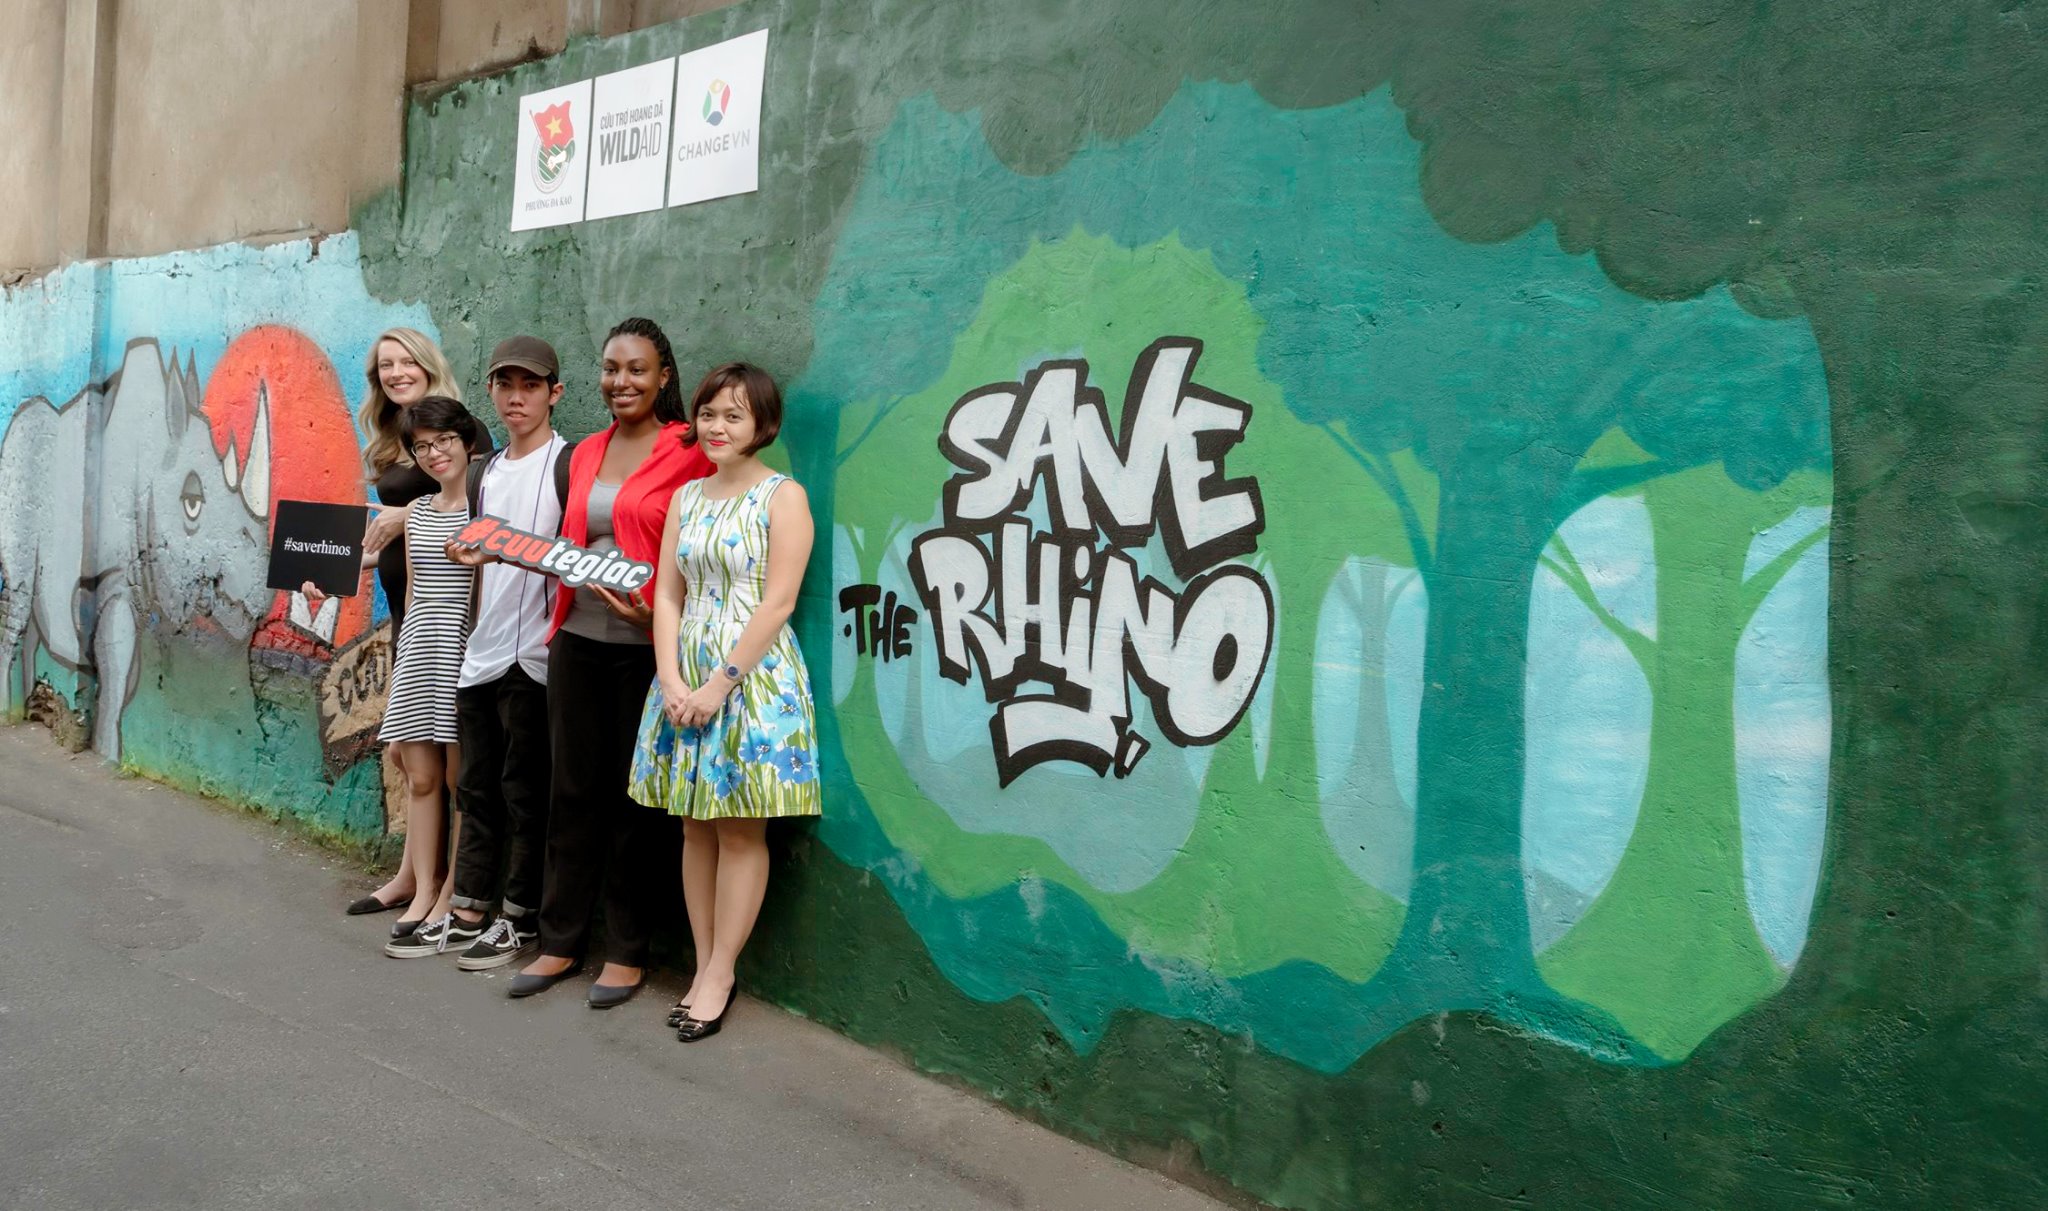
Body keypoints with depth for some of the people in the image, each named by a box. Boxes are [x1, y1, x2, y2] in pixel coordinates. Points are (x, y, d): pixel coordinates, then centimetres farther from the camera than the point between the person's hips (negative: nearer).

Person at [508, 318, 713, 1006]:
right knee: (574, 789, 11)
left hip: (644, 646, -5)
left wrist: (660, 615, -21)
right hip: (578, 639, 5)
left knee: (632, 796, 5)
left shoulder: (688, 454, -7)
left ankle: (626, 952, 18)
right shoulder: (586, 454, 13)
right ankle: (560, 940, 23)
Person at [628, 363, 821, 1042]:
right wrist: (671, 679, -5)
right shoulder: (686, 497, 13)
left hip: (754, 676, -6)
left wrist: (722, 683, -15)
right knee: (696, 828, 9)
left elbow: (778, 603, -12)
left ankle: (720, 975, 10)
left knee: (741, 832, 0)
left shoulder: (783, 496, -5)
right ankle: (704, 967, 19)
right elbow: (667, 595, 8)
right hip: (685, 680, 6)